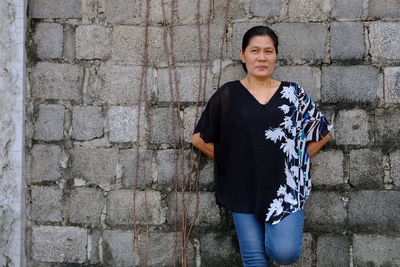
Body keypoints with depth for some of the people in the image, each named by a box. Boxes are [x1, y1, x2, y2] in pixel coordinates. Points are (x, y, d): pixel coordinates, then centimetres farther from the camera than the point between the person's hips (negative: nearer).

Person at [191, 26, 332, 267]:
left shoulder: (293, 93, 4)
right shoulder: (227, 95, 2)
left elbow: (323, 133, 11)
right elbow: (199, 138, 6)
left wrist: (296, 160, 3)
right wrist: (232, 159, 2)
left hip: (285, 188, 0)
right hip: (244, 190, 0)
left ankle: (276, 233, 18)